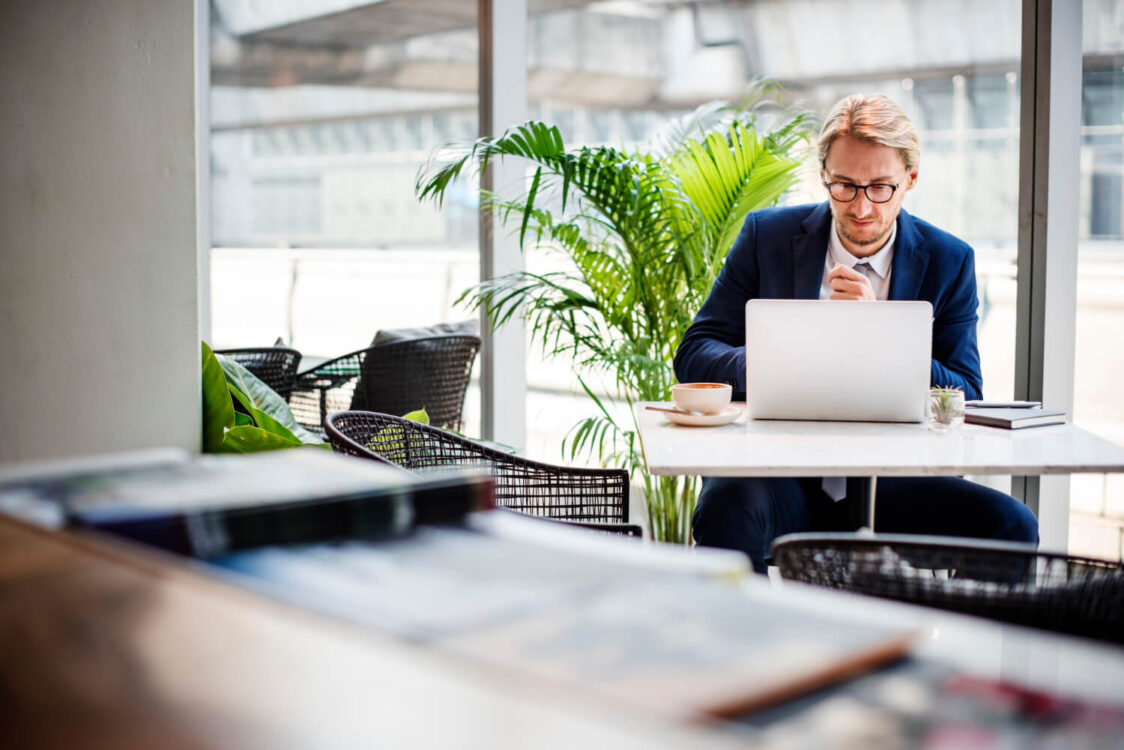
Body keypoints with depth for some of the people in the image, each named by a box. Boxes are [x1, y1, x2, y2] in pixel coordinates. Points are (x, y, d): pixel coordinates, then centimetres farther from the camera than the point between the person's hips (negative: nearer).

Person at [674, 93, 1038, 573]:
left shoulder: (948, 261, 7)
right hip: (781, 474, -1)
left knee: (1010, 524, -24)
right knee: (727, 507, -34)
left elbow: (966, 401, 1)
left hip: (893, 485, 1)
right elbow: (693, 354, 2)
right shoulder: (768, 236, 5)